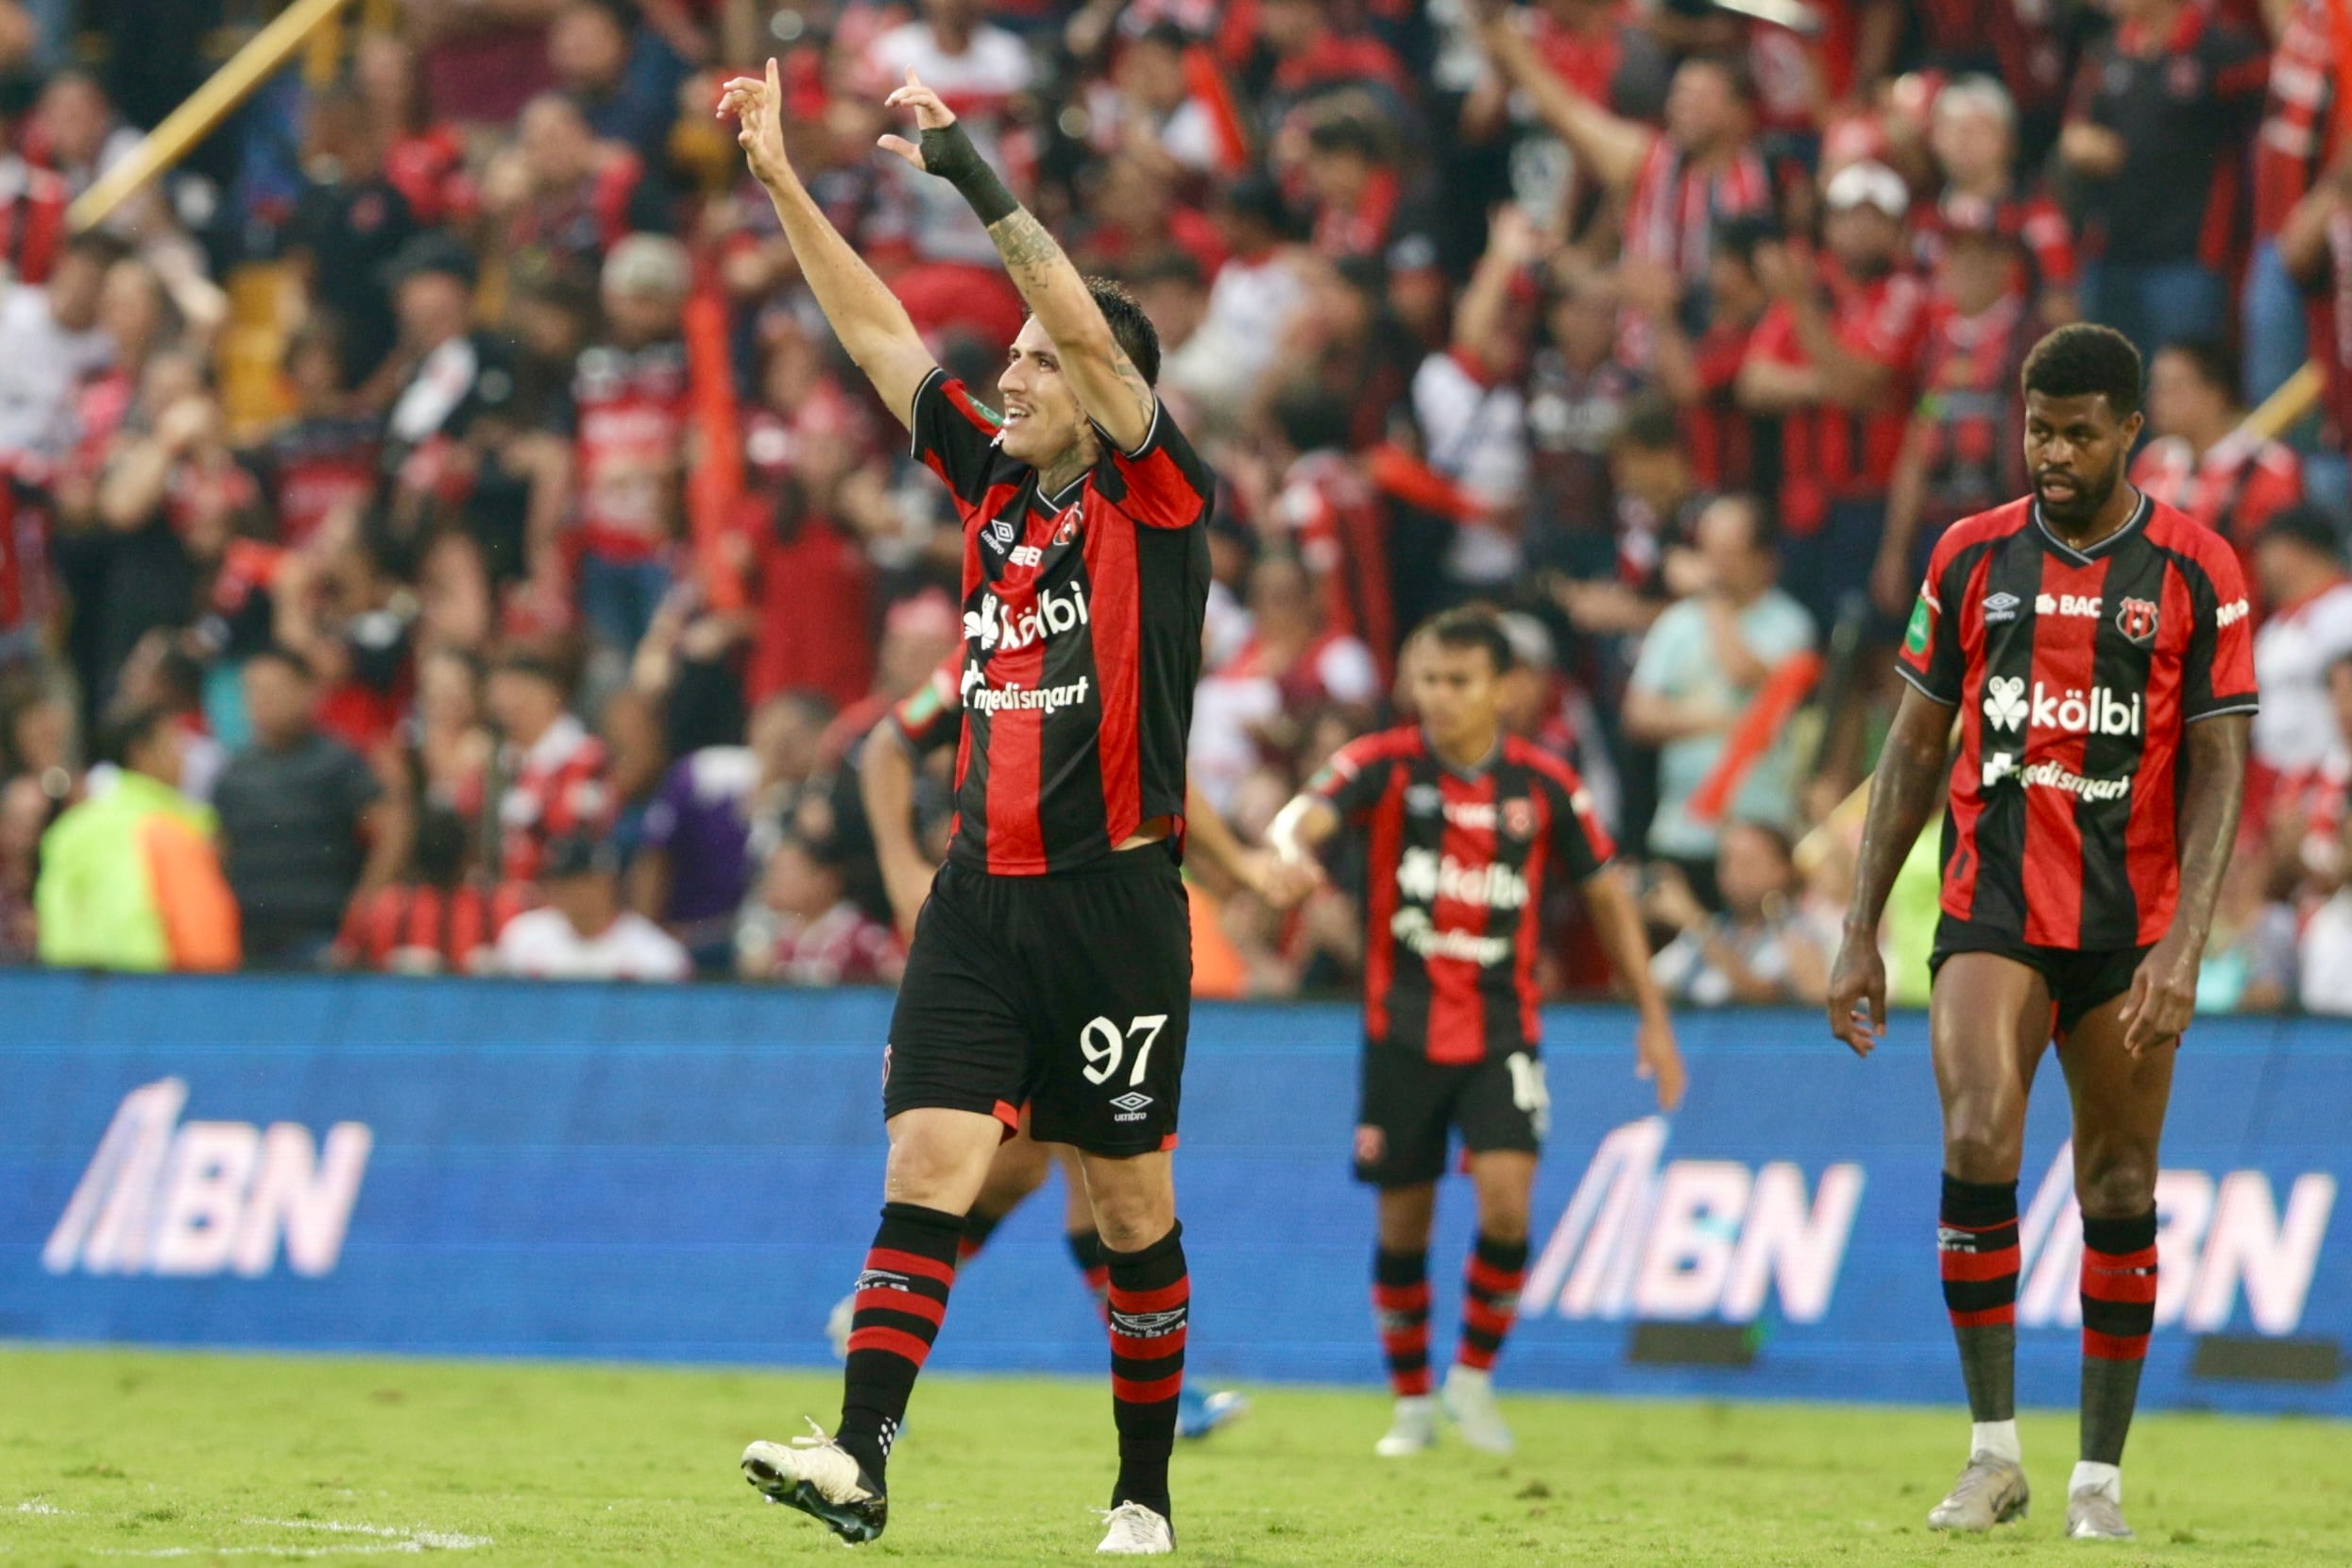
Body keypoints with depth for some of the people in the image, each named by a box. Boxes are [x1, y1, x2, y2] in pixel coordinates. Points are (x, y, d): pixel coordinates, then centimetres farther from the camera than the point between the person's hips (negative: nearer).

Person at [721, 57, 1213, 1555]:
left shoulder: (1159, 497, -5)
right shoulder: (997, 487, 12)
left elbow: (1092, 332, -19)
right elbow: (880, 333, 13)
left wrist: (981, 181, -22)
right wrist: (781, 177, 10)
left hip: (1114, 898, -5)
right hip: (981, 892, 5)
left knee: (1133, 1206, 3)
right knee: (928, 1166, -9)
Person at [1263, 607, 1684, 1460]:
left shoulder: (1543, 784, -1)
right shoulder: (1386, 764, -6)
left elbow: (1606, 891, 9)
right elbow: (1305, 814, -25)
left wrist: (1654, 1017, 8)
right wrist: (1291, 851, -50)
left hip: (1502, 1030, 0)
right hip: (1403, 1028, 0)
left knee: (1506, 1199, -17)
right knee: (1404, 1220, 5)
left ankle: (1475, 1375, 5)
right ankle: (1412, 1402, 23)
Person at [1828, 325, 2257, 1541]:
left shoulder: (2196, 573, -2)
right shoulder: (1972, 558, 5)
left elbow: (2218, 767, -4)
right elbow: (1915, 751, 10)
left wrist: (2183, 946, -14)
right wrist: (1859, 933, 6)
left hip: (2131, 928, 0)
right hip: (1991, 917, 1)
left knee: (2120, 1193, 4)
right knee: (1978, 1143, -19)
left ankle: (2099, 1475, 14)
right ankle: (1993, 1450, -12)